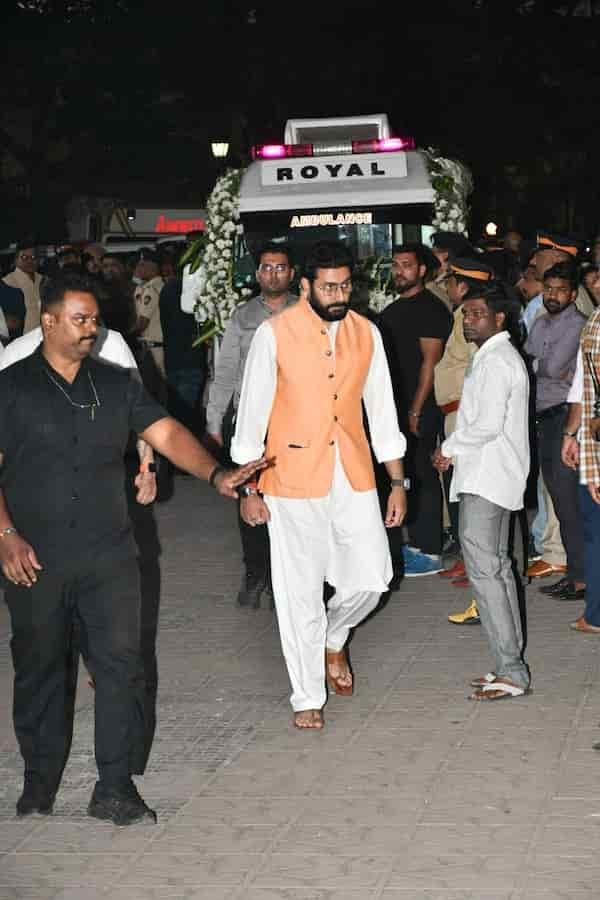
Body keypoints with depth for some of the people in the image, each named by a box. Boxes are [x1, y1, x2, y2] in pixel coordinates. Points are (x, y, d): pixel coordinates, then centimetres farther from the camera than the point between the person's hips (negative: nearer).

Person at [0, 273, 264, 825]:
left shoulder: (116, 385, 9)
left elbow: (166, 434, 1)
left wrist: (215, 474, -14)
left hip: (109, 556, 2)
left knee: (120, 666, -2)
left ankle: (115, 788, 6)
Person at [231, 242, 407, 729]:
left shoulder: (366, 334, 4)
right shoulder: (274, 334, -9)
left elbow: (382, 411, 10)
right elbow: (252, 414, -4)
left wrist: (398, 482, 8)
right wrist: (249, 489, -5)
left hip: (353, 478, 4)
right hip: (293, 481, -4)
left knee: (370, 579, 2)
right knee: (300, 593, 2)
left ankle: (334, 639, 35)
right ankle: (308, 698, 17)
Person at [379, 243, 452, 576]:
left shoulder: (430, 309, -10)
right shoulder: (393, 310, 18)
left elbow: (430, 362, -15)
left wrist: (416, 411, -20)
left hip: (419, 410, -9)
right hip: (395, 407, 9)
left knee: (423, 477, -6)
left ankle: (429, 552, -3)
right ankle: (417, 544, 21)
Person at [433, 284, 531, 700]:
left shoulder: (495, 361, -16)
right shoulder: (499, 355, 17)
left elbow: (488, 425, -23)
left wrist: (450, 447, -9)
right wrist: (456, 450, 10)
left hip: (485, 481, -11)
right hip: (494, 476, 11)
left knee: (484, 570, -11)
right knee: (498, 568, 14)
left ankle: (511, 672, -11)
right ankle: (513, 666, 19)